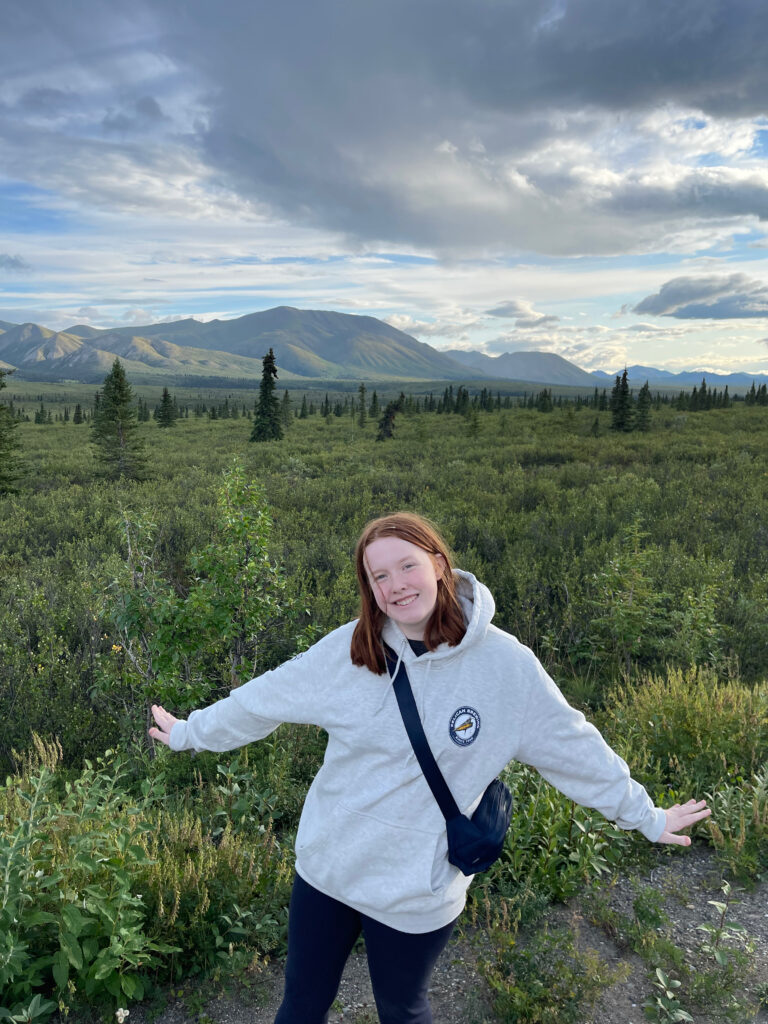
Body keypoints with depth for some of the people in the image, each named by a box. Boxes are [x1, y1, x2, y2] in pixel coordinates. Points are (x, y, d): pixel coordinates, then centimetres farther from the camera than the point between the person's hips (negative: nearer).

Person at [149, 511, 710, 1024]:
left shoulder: (505, 664, -17)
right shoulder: (349, 649, -13)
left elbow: (578, 749, -5)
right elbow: (263, 699, 0)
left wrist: (647, 817, 4)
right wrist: (188, 733, 10)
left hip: (417, 891, -2)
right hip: (323, 868, 2)